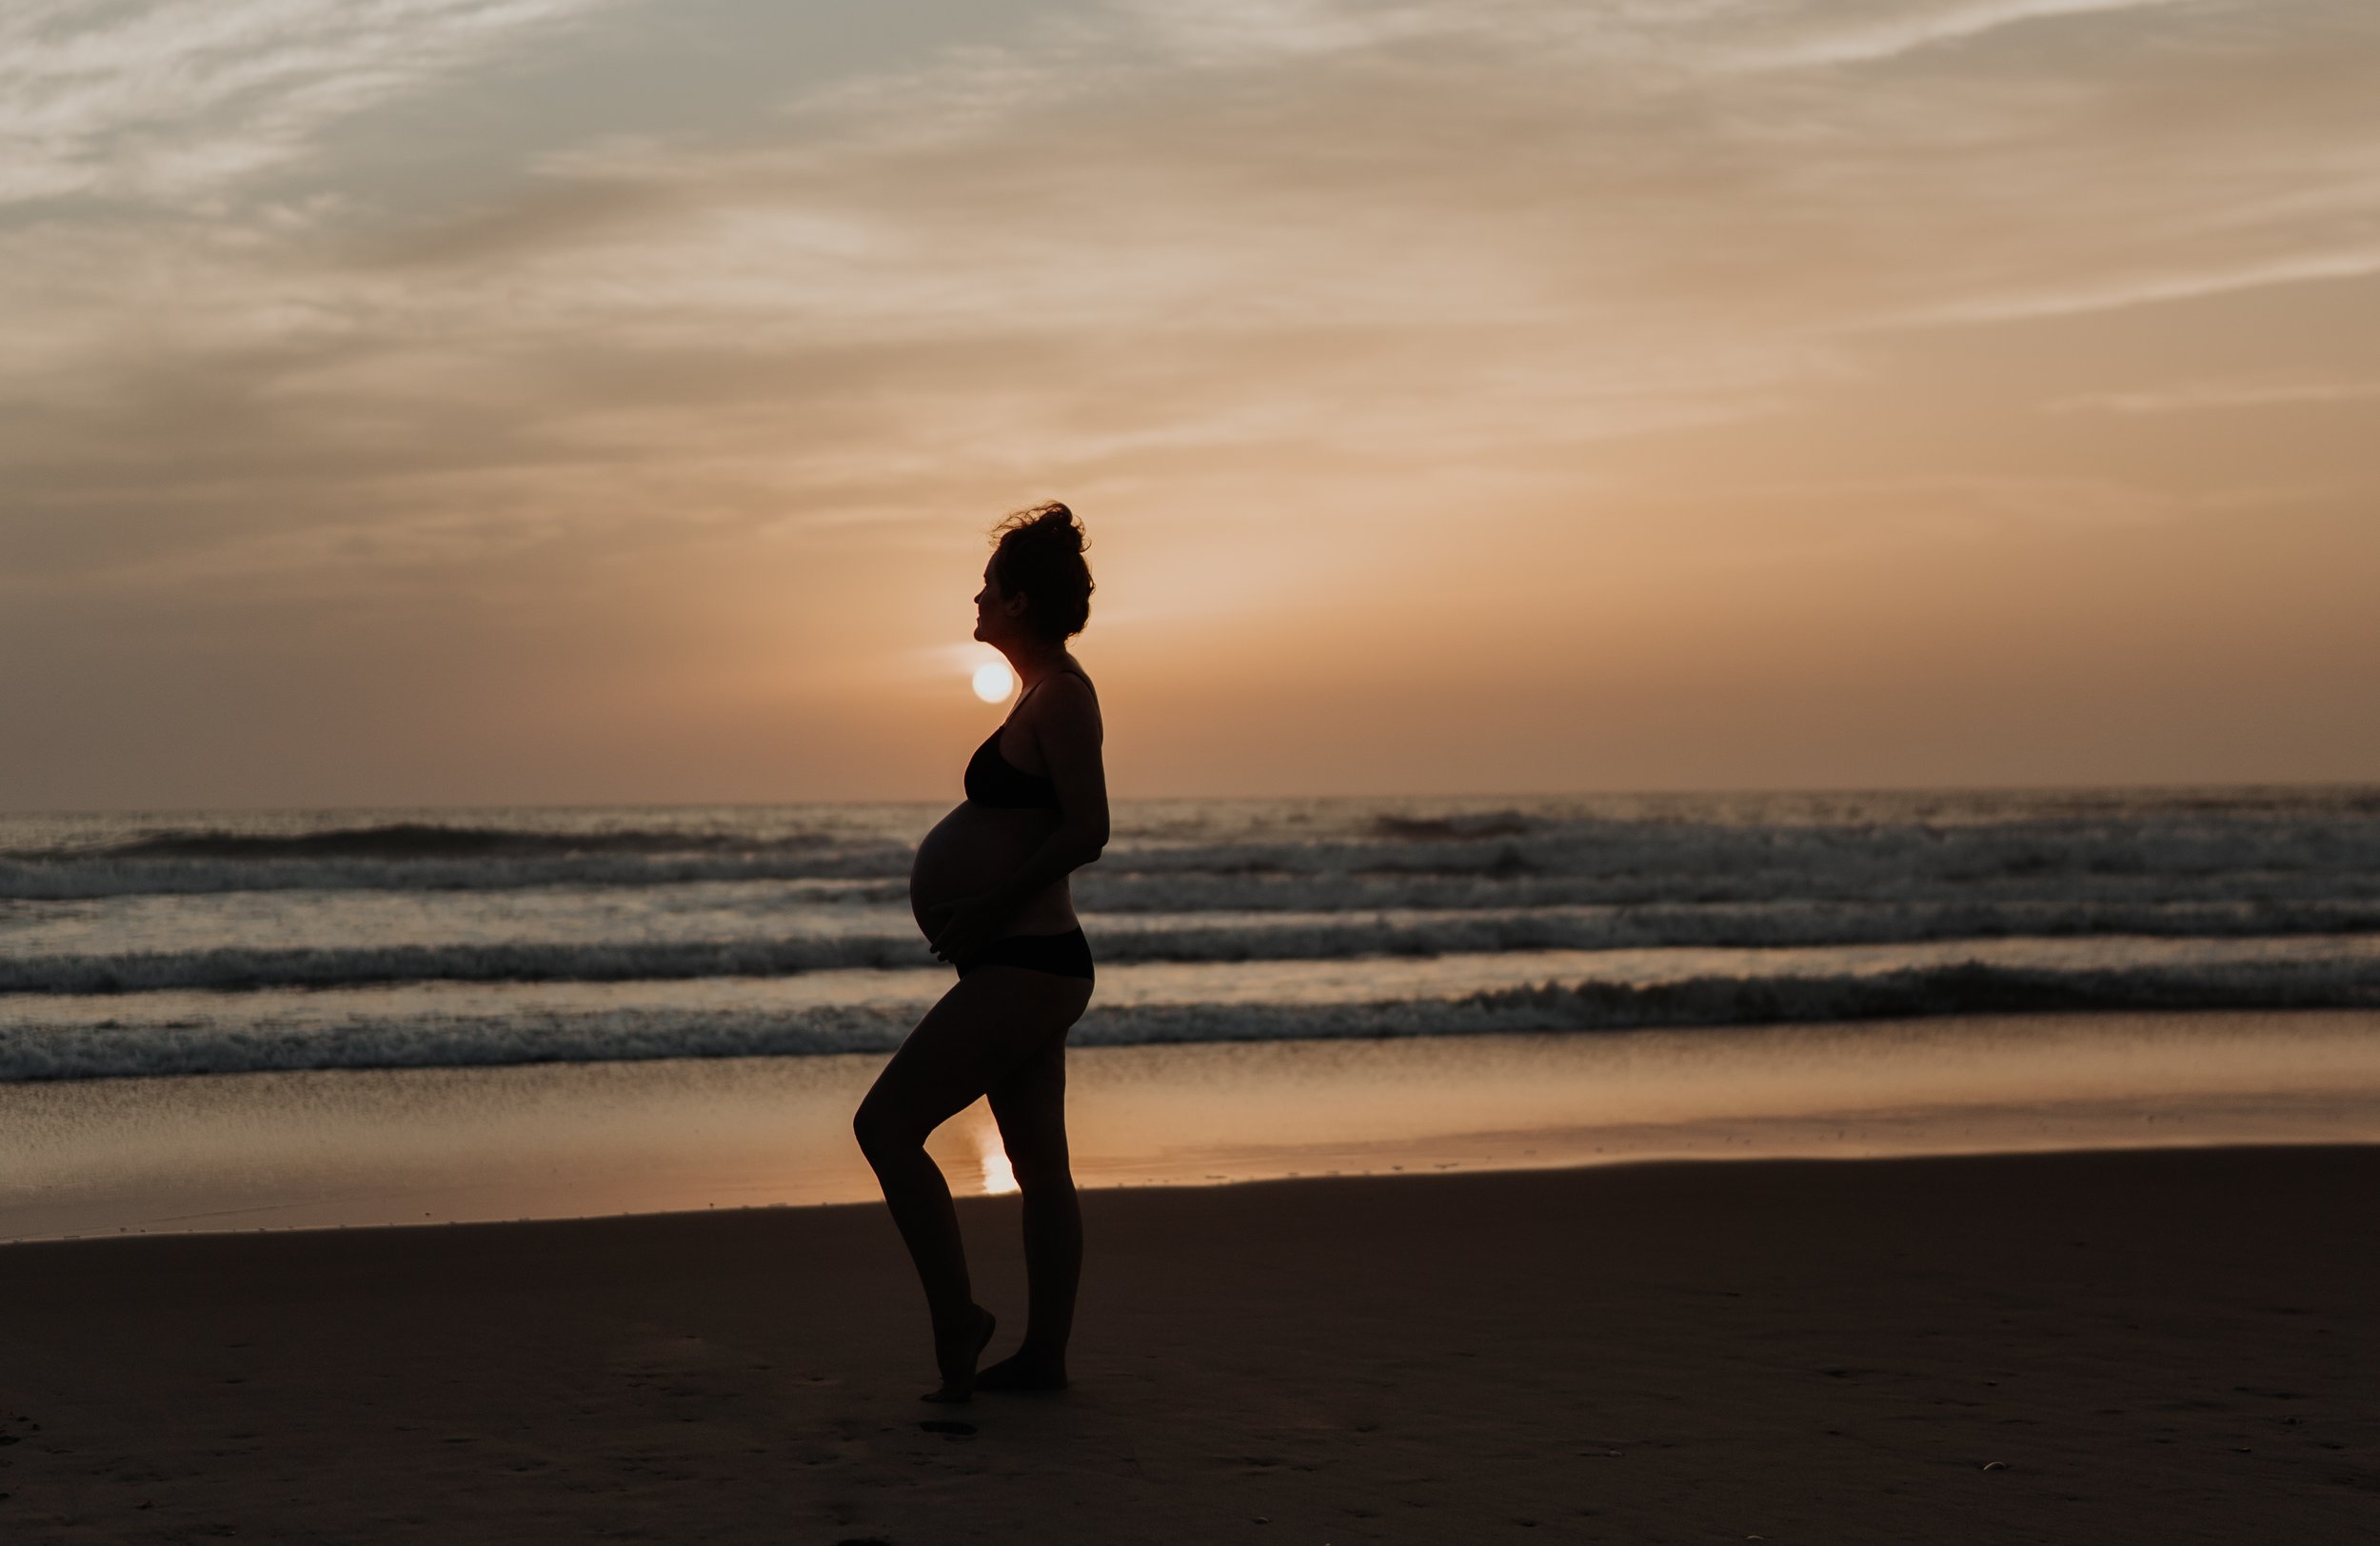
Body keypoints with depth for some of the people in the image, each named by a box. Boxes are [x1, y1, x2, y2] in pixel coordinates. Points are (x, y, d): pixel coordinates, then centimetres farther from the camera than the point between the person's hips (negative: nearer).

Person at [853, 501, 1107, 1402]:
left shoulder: (1061, 696, -15)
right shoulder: (1047, 692, 15)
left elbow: (1087, 829, -24)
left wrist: (994, 905, -19)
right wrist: (979, 899, 12)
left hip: (1024, 968, -10)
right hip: (1032, 964, 10)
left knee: (886, 1123, -10)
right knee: (1038, 1165, 11)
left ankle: (954, 1315, -7)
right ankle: (1043, 1354, 15)